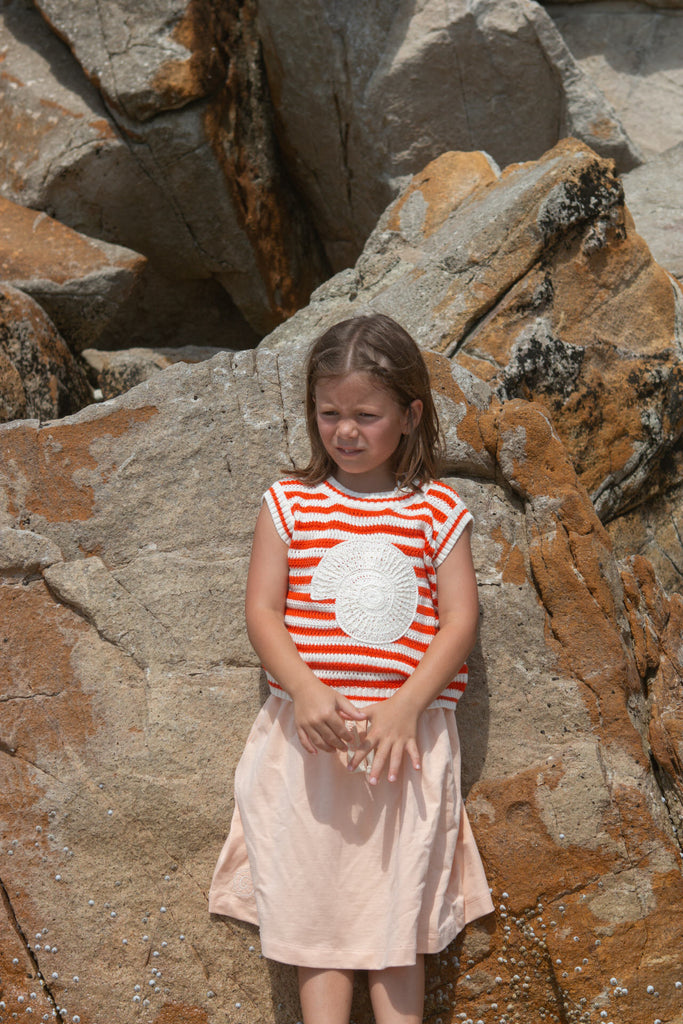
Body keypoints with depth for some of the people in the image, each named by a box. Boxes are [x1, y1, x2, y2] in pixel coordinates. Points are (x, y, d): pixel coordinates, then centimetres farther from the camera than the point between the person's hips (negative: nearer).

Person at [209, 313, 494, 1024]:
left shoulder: (437, 510, 4)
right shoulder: (289, 504, 6)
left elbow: (460, 619, -1)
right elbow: (261, 609, 0)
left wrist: (405, 706, -14)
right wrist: (305, 689, -17)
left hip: (407, 731, 0)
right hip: (311, 735, 1)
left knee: (396, 910, 3)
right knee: (313, 910, 1)